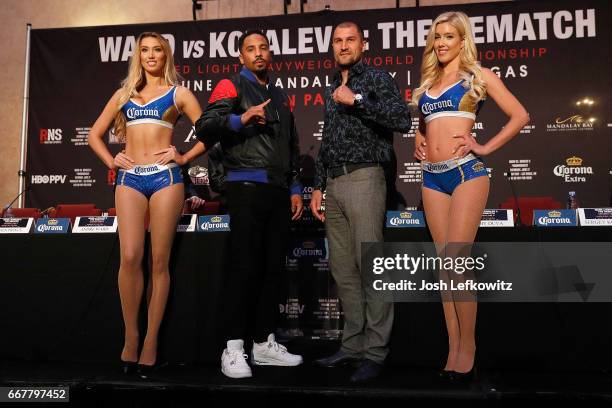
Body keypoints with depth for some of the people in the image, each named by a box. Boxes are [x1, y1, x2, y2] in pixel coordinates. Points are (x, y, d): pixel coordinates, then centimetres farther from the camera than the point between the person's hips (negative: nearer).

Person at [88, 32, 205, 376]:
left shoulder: (178, 93, 11)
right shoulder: (124, 93, 20)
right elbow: (95, 134, 24)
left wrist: (184, 158, -3)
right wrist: (111, 160, 9)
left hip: (165, 177, -2)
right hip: (130, 179, 3)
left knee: (159, 260, -2)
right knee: (130, 257, -10)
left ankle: (151, 342, 4)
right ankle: (131, 336, 3)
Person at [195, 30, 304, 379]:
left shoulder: (280, 96, 23)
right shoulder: (232, 86, 5)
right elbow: (204, 127, -8)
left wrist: (295, 188, 15)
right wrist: (241, 119, -23)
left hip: (279, 191, 6)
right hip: (247, 188, -6)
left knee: (273, 267, 6)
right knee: (246, 266, -7)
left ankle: (265, 343, 16)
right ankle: (234, 348, 1)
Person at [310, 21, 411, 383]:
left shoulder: (377, 78, 4)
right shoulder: (332, 90, 24)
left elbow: (402, 120, -11)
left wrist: (356, 101, -12)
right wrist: (318, 187, 18)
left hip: (364, 177, -7)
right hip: (334, 183, 7)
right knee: (343, 270, 7)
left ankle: (375, 351, -1)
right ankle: (353, 345, 16)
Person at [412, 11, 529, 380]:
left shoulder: (478, 75, 6)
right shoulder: (428, 82, 20)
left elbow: (520, 116, 2)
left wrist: (486, 148, -5)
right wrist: (419, 140, 13)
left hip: (466, 172, -5)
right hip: (433, 177, 5)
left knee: (456, 260, -12)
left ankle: (468, 346, 3)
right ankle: (453, 349, 10)